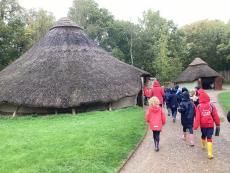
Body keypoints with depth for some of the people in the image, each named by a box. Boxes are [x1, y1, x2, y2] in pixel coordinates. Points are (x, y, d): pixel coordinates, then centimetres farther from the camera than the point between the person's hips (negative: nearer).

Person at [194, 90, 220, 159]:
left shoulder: (199, 106, -8)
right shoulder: (211, 105, -7)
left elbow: (197, 117, -12)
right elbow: (215, 116, -2)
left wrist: (195, 126, -9)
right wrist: (218, 124, 9)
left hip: (203, 125, 1)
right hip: (210, 125, -1)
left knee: (203, 135, 25)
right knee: (209, 138, -1)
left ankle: (203, 145, 49)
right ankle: (210, 153, -8)